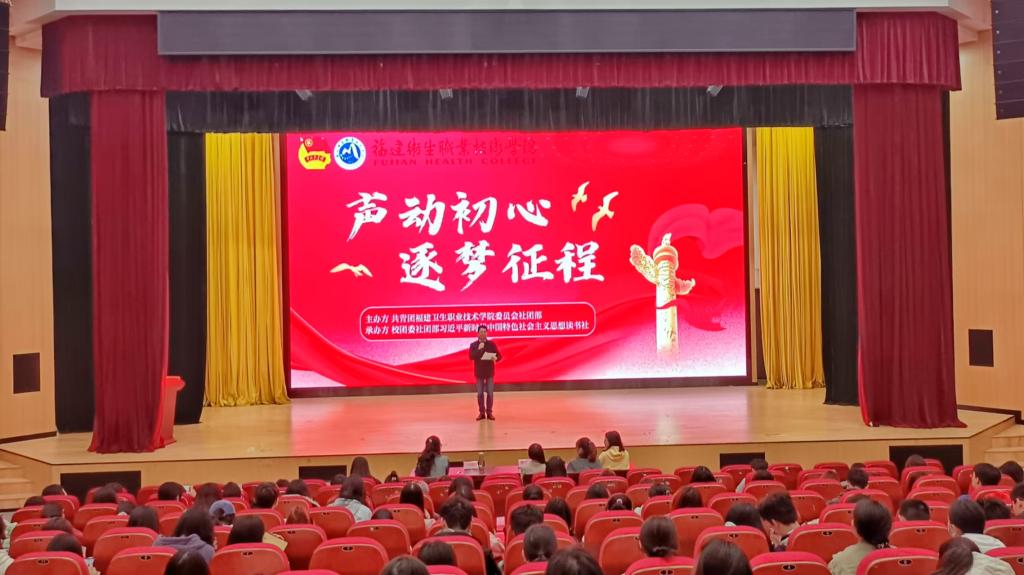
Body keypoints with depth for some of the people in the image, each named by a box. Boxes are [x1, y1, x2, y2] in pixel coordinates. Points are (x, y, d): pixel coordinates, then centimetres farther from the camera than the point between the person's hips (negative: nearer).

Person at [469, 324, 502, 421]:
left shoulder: (492, 344, 1)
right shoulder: (473, 345, 0)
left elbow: (499, 356, 2)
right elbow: (471, 357, -11)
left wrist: (495, 358, -21)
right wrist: (479, 349, -22)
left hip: (490, 372, 0)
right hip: (479, 372, 0)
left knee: (490, 393, 1)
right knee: (480, 393, 3)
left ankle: (489, 412, 9)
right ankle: (482, 412, 11)